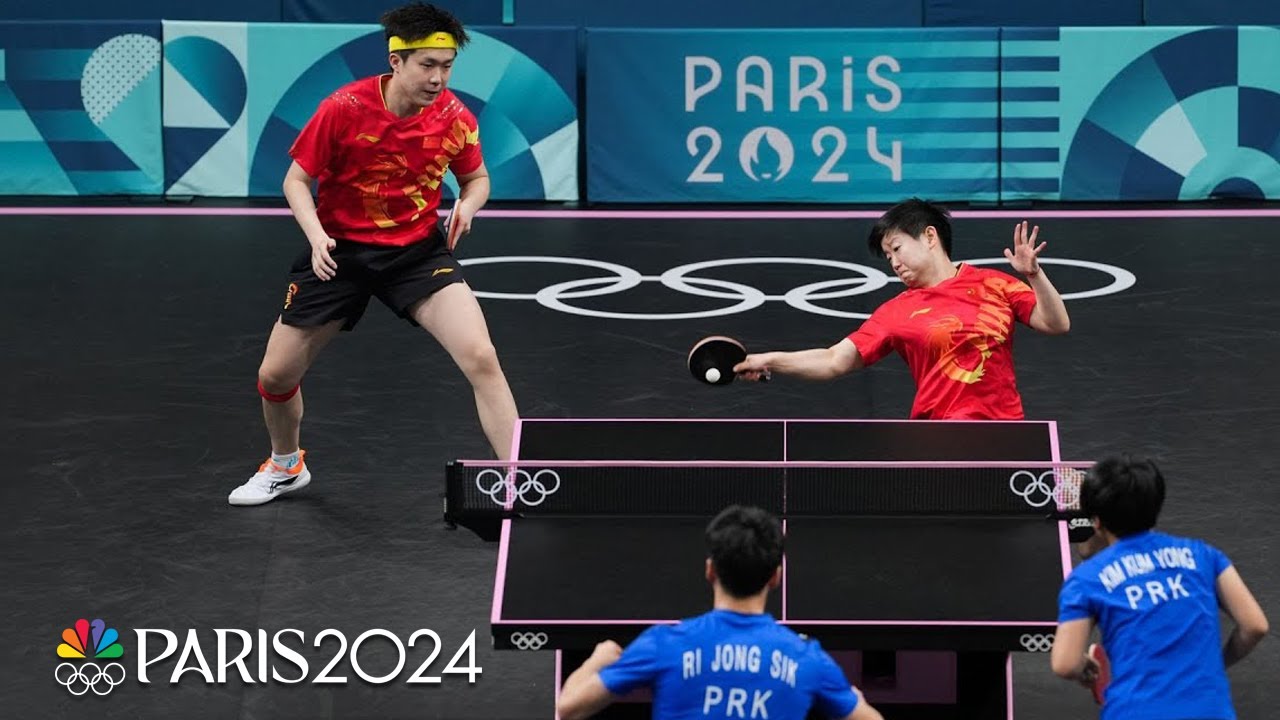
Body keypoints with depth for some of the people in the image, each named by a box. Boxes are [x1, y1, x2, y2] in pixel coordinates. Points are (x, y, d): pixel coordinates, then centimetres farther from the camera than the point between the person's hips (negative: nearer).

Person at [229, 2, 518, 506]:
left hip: (417, 251, 0)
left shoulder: (455, 118, -13)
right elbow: (297, 181, -8)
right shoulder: (344, 108, -19)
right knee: (276, 375, 6)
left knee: (481, 358, -22)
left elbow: (477, 178, 7)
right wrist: (316, 236, -26)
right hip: (339, 252, 0)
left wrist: (467, 204, -16)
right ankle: (286, 466, 39)